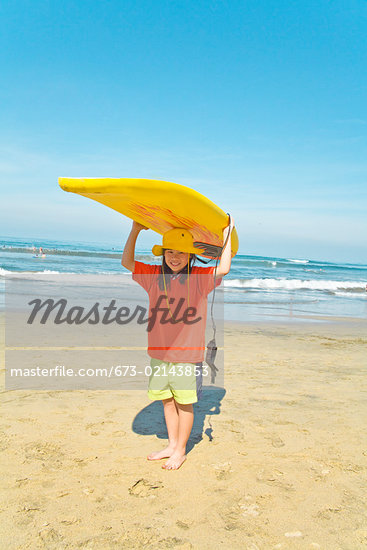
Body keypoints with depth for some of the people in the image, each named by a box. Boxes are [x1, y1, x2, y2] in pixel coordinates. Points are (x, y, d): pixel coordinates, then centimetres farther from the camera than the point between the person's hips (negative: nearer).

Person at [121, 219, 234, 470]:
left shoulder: (200, 278, -6)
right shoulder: (155, 276, 5)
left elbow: (224, 269, -20)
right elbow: (127, 262, 8)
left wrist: (227, 235, -14)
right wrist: (135, 231, 2)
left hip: (188, 354, -4)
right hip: (159, 352, 4)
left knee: (184, 403, 6)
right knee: (167, 400, 16)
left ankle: (180, 451, 25)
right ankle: (172, 445, 35)